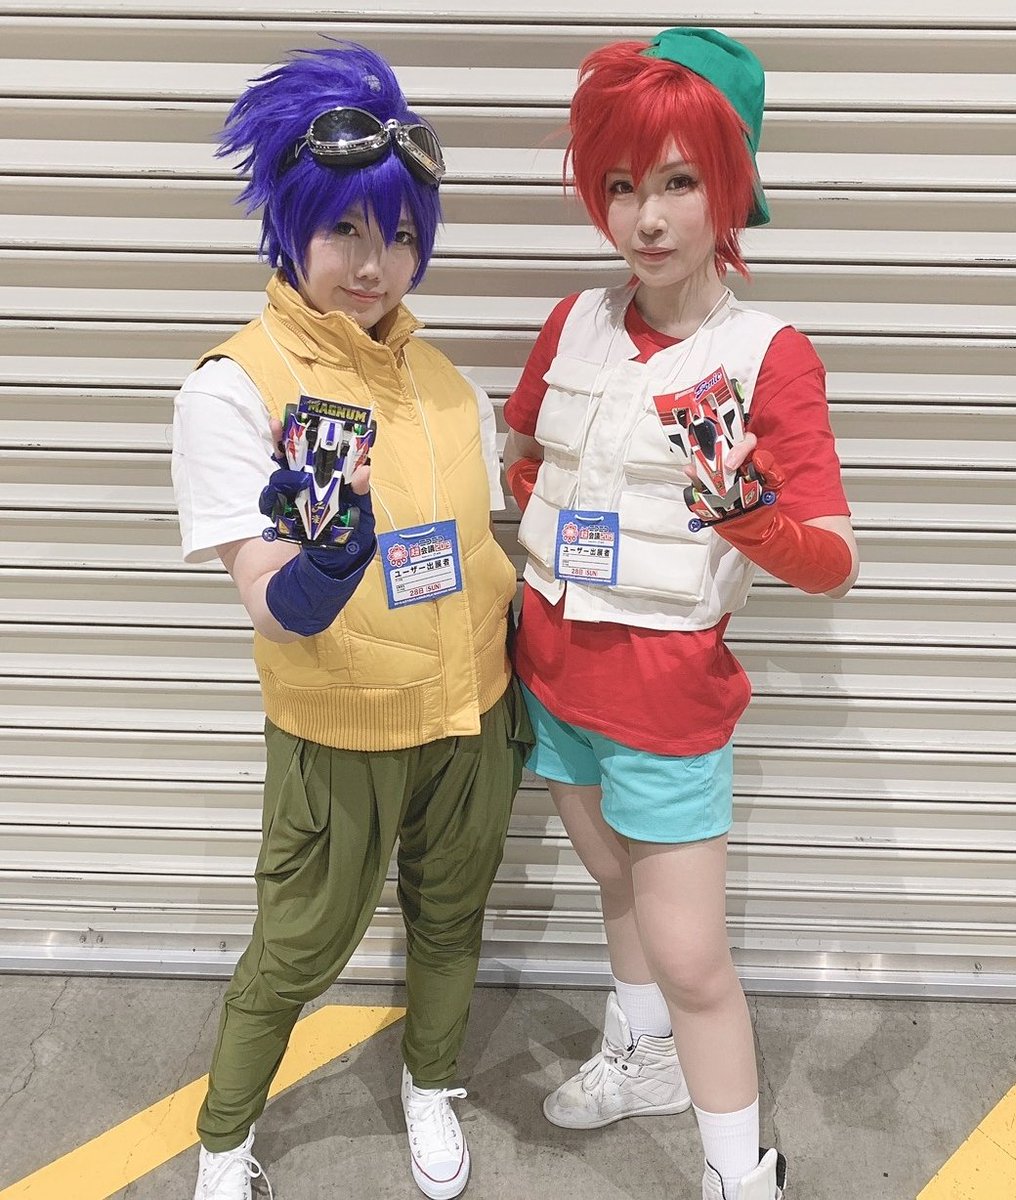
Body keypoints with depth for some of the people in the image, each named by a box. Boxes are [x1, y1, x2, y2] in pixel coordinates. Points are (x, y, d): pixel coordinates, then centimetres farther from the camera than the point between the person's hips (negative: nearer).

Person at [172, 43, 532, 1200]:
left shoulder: (445, 379, -1)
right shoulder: (236, 384, -16)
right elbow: (271, 604, -24)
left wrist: (517, 689, 12)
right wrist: (311, 579, -46)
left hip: (469, 714, 5)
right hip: (337, 729, -4)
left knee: (449, 917, 21)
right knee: (297, 950, 13)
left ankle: (431, 1085, 51)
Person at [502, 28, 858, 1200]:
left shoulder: (769, 354, -15)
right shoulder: (575, 324, -1)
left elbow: (834, 563, -19)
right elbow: (520, 458, 16)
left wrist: (746, 511, -37)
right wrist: (557, 552, 3)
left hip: (666, 690, -5)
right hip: (552, 670, 5)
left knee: (689, 956, 2)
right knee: (619, 885, 25)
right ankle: (643, 1058, 51)